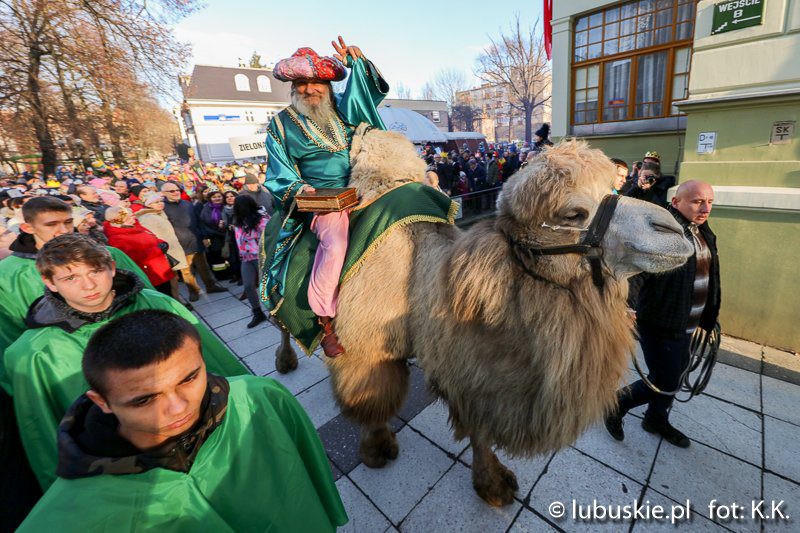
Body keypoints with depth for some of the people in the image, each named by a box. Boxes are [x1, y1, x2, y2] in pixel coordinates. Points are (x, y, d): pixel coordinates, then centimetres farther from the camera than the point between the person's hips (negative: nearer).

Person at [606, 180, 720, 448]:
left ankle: (657, 419, 45)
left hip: (684, 325, 9)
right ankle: (616, 403, 23)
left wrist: (709, 318, 23)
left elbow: (709, 278, 19)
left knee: (673, 376, 23)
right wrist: (627, 303, -49)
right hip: (661, 325, -9)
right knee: (663, 382, 0)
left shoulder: (704, 234, 8)